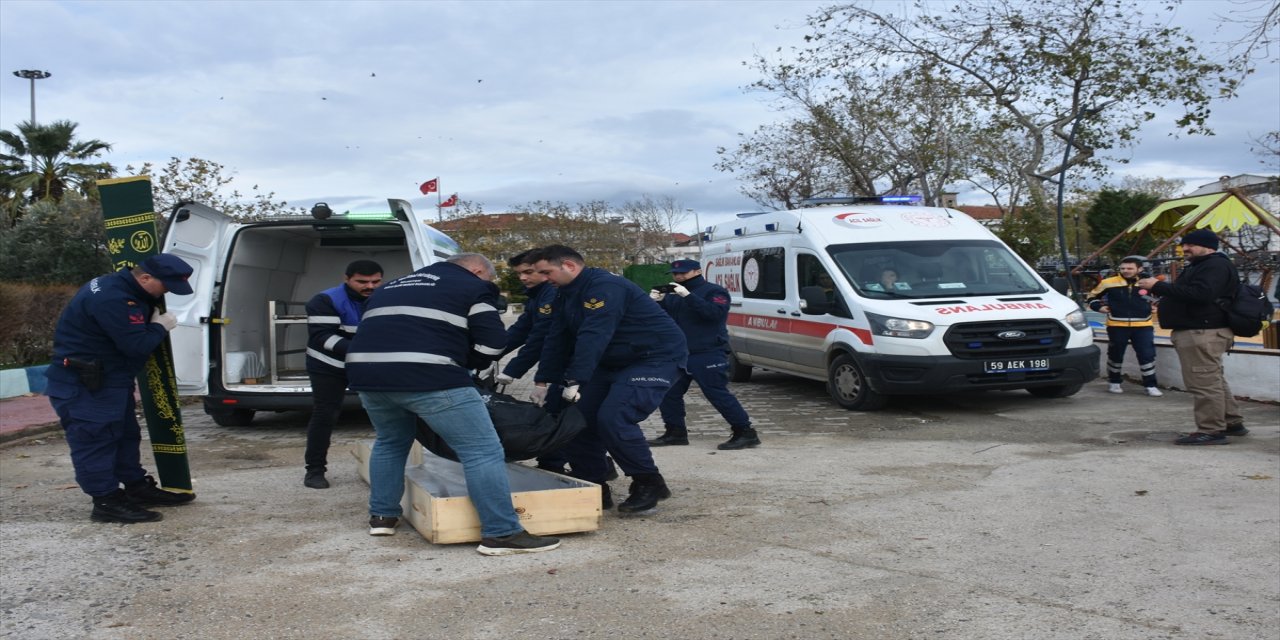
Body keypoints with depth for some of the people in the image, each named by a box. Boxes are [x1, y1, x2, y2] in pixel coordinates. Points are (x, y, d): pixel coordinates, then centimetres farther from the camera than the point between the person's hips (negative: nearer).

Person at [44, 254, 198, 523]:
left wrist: (153, 322, 1)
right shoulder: (112, 299, -28)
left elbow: (134, 333, 21)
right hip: (82, 385, -11)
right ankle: (107, 502, -3)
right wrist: (160, 327, -11)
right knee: (95, 441, -6)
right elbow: (138, 346, -28)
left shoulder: (123, 288, 7)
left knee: (125, 434, 16)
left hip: (110, 379, 11)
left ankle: (138, 488, 26)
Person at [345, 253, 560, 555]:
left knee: (390, 442, 32)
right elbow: (493, 341, 3)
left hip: (367, 372, 7)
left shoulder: (394, 286, 33)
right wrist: (465, 365, 20)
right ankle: (502, 534, -4)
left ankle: (382, 516, 38)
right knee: (483, 451, -2)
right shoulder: (474, 287, 12)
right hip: (426, 377, -7)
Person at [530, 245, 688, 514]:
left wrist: (575, 381, -36)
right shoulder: (566, 295, 8)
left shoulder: (605, 287, -23)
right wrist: (542, 382, 3)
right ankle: (595, 489, 11)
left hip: (657, 358, -10)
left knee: (613, 419, -25)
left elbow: (594, 337, -32)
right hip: (613, 362, 10)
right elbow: (557, 340, 10)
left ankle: (649, 485, -8)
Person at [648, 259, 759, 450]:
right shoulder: (673, 296, 19)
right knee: (668, 393, 5)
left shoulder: (714, 291, -4)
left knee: (718, 394, -10)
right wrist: (656, 302, -7)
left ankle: (746, 434, -5)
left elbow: (714, 312, -23)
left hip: (708, 354, -8)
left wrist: (688, 295, -27)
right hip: (679, 354, 8)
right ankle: (675, 433, 18)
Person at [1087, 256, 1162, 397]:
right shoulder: (1108, 283, -2)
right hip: (1117, 326, -1)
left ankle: (1150, 385, 7)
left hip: (1143, 326, 1)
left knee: (1147, 355, -2)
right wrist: (1098, 307, -2)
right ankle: (1114, 382, 27)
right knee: (1116, 354, 10)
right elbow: (1093, 296, 13)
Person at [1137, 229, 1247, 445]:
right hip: (1197, 331, 12)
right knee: (1214, 381, 18)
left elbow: (1199, 294, -28)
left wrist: (1159, 287, -25)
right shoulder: (1199, 266, 24)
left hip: (1203, 333, -12)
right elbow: (1187, 293, 29)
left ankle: (1211, 431, -9)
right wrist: (1160, 288, 11)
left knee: (1204, 383, -11)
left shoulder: (1216, 266, -14)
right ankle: (1232, 423, 27)